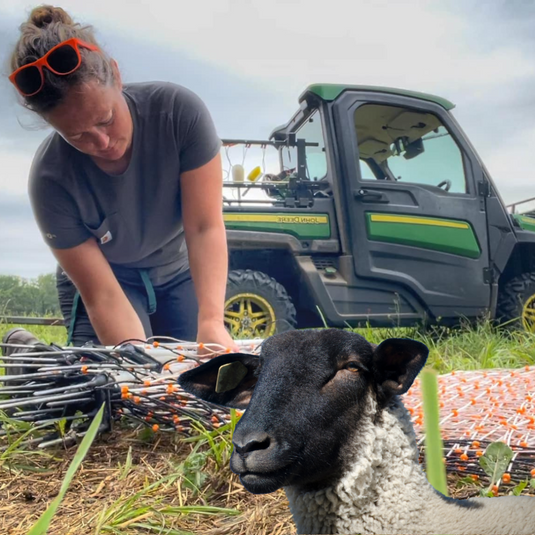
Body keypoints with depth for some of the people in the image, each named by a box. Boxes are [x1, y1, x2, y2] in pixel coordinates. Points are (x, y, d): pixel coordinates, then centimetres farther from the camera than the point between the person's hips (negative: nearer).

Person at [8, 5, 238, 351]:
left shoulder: (180, 110, -28)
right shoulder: (51, 178, -29)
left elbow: (205, 227, -31)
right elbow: (102, 296, -27)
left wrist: (211, 321, -45)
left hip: (181, 273, 2)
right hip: (108, 280, -1)